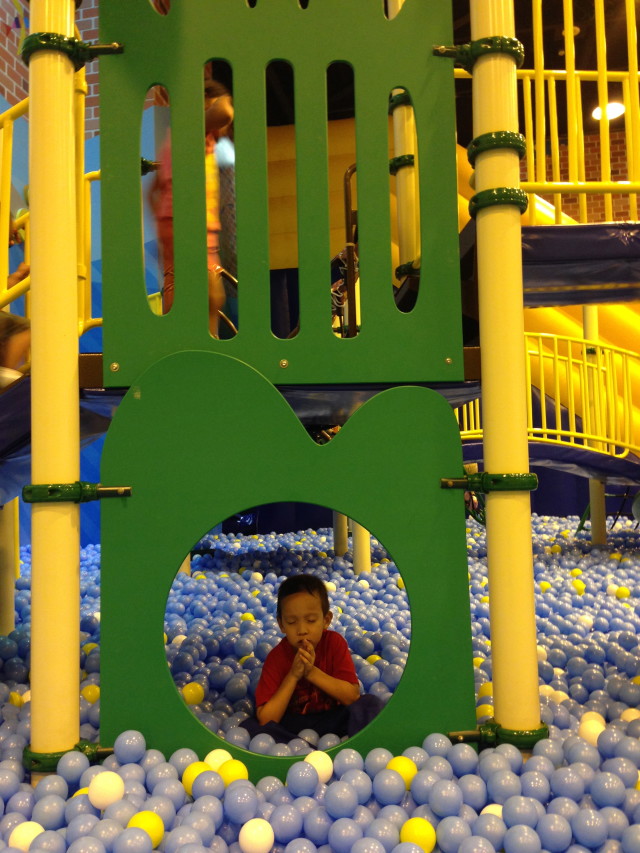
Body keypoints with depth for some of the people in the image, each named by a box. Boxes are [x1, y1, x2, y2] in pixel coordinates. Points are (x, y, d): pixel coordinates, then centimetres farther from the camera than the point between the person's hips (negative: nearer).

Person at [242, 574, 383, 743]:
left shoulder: (335, 643, -10)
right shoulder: (276, 657, -13)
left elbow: (353, 696, -18)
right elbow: (265, 719, -19)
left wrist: (312, 672, -26)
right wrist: (292, 677, -27)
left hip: (333, 720, 0)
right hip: (292, 725, 0)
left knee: (371, 703, -22)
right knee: (249, 727, -26)